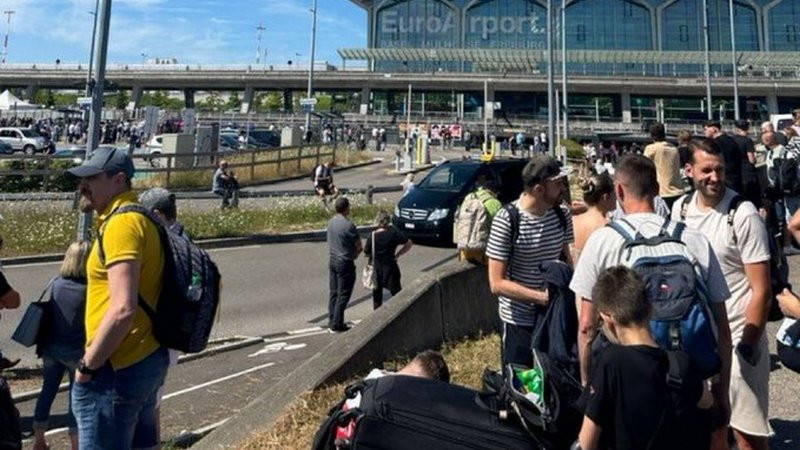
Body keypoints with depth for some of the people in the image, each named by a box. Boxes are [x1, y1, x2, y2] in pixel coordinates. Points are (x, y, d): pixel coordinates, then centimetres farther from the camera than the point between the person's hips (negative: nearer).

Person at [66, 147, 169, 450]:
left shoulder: (121, 223, -18)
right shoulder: (138, 218, 13)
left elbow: (123, 309, -26)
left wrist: (87, 366, -15)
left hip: (117, 369, -10)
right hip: (147, 359, 10)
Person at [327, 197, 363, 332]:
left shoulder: (331, 222, 3)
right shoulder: (348, 225, -21)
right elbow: (359, 246, -14)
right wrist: (354, 253, 8)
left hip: (333, 260, 8)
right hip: (345, 263, -8)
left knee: (334, 292, 16)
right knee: (343, 295, 2)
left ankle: (332, 321, 23)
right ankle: (337, 325, 6)